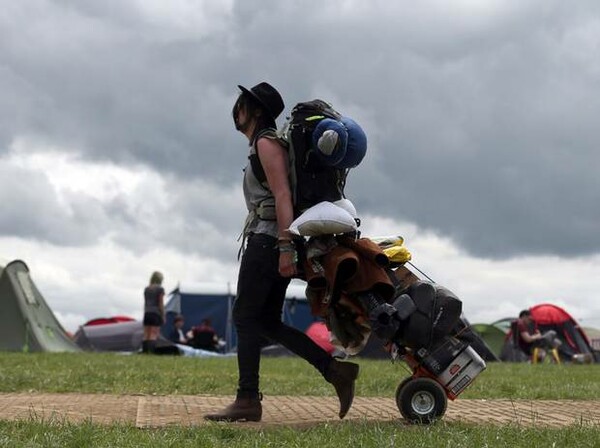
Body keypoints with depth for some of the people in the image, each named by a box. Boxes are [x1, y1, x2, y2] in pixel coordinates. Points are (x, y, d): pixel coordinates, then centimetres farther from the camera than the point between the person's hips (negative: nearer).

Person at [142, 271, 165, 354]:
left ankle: (144, 351, 2)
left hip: (147, 313, 5)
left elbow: (145, 303, 14)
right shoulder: (160, 289, -5)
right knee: (154, 335, -9)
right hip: (156, 313, -5)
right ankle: (151, 351, -18)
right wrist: (163, 316, -1)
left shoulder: (146, 289, 12)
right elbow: (161, 304, -6)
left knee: (146, 335, 6)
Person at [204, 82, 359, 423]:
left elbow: (283, 195, -18)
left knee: (246, 317, -7)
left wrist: (285, 248, -25)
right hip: (275, 242, 10)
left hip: (267, 239, -10)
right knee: (268, 322, 8)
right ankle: (336, 370, 4)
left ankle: (248, 400, -7)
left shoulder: (266, 143, -7)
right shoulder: (264, 145, 25)